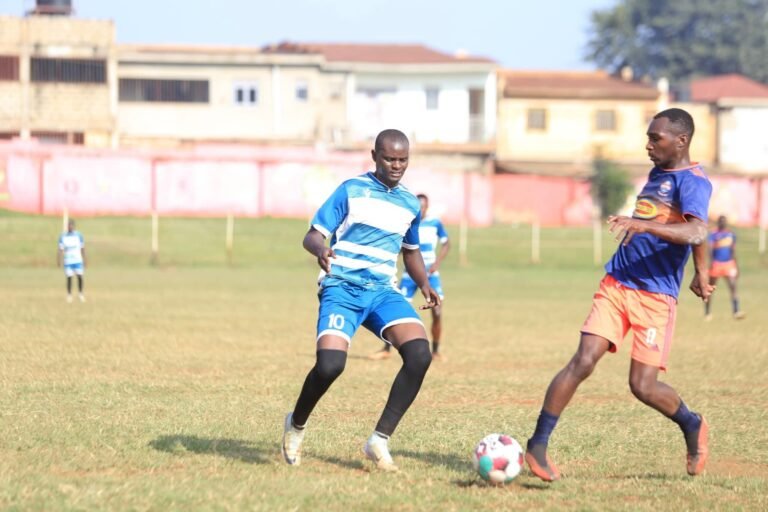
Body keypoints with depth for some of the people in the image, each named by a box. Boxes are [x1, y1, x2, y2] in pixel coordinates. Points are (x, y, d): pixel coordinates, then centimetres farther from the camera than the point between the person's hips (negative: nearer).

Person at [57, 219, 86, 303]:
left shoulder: (78, 235, 2)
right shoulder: (63, 237, 1)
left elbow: (82, 249, 7)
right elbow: (60, 250, 0)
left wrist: (84, 260, 6)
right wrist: (59, 261, -8)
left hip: (78, 260, 0)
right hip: (68, 261, 0)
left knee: (80, 276, -7)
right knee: (69, 278, -1)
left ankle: (80, 294, 10)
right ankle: (69, 295, 11)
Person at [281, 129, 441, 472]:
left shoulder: (410, 203, 14)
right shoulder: (351, 190, 0)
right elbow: (313, 235, -3)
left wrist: (425, 286, 11)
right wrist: (320, 250, -26)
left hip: (382, 292, 4)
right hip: (342, 288, -4)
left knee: (420, 354, -22)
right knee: (330, 364, -26)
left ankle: (380, 440, -12)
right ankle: (296, 425, 6)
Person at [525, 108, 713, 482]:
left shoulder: (694, 181, -10)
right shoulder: (656, 174, 16)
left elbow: (695, 233, -29)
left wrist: (642, 225, -41)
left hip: (656, 296, -6)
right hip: (616, 284, 6)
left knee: (643, 386, -7)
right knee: (582, 362, -10)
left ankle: (693, 427, 23)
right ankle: (538, 445, -8)